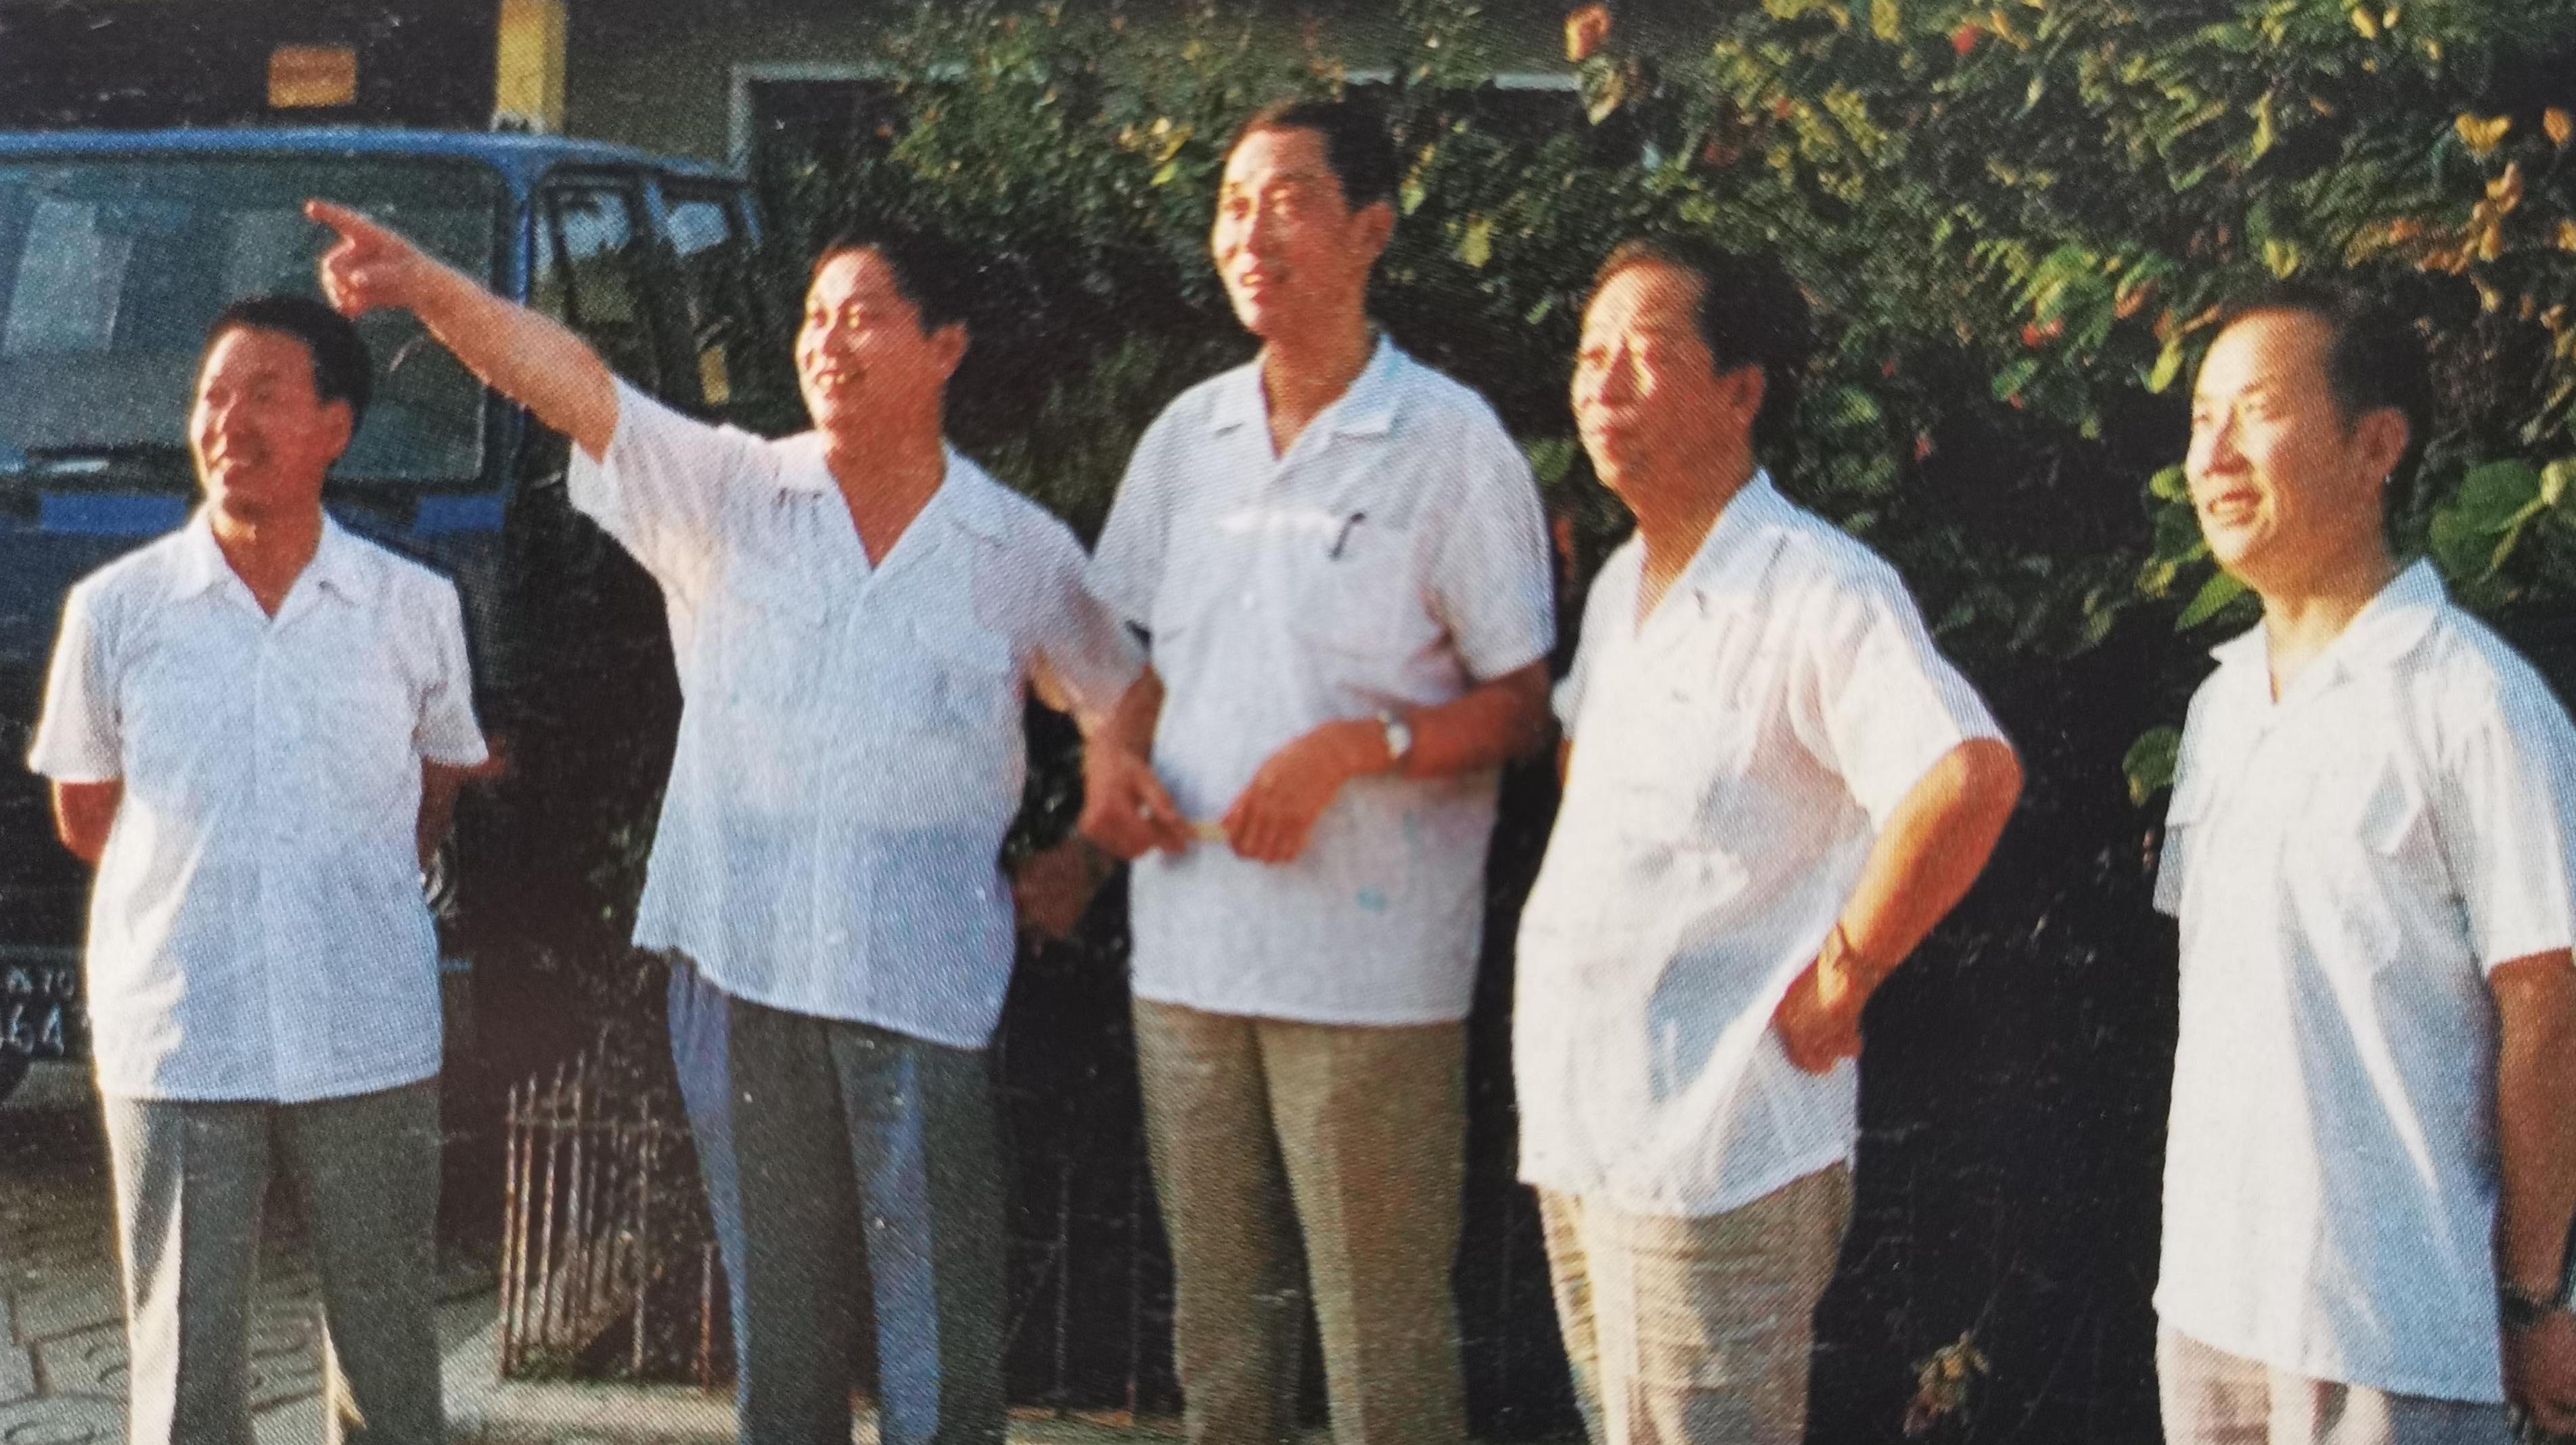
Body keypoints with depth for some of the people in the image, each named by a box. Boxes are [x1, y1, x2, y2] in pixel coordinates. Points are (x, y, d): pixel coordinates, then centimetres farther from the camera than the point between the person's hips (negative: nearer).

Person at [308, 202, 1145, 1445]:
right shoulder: (730, 495, 2)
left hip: (921, 976, -1)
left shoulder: (1023, 553, 3)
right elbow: (572, 385, -11)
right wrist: (431, 291, -24)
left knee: (942, 1306, 1)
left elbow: (1130, 711, 16)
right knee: (777, 1295, 12)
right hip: (741, 958, 1)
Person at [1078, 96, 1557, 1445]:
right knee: (1217, 1311, 15)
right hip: (1187, 943, 5)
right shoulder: (1186, 435, 10)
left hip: (1371, 964, -5)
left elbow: (1521, 703, -5)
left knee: (1385, 1334, 0)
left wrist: (1353, 747, -20)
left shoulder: (1451, 442, -6)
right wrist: (1114, 750, -1)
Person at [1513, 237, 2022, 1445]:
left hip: (1711, 1153, -9)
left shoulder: (1817, 590, -15)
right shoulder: (1620, 587, 13)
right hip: (1578, 1132, 9)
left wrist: (1841, 977, -21)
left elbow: (1970, 776, -30)